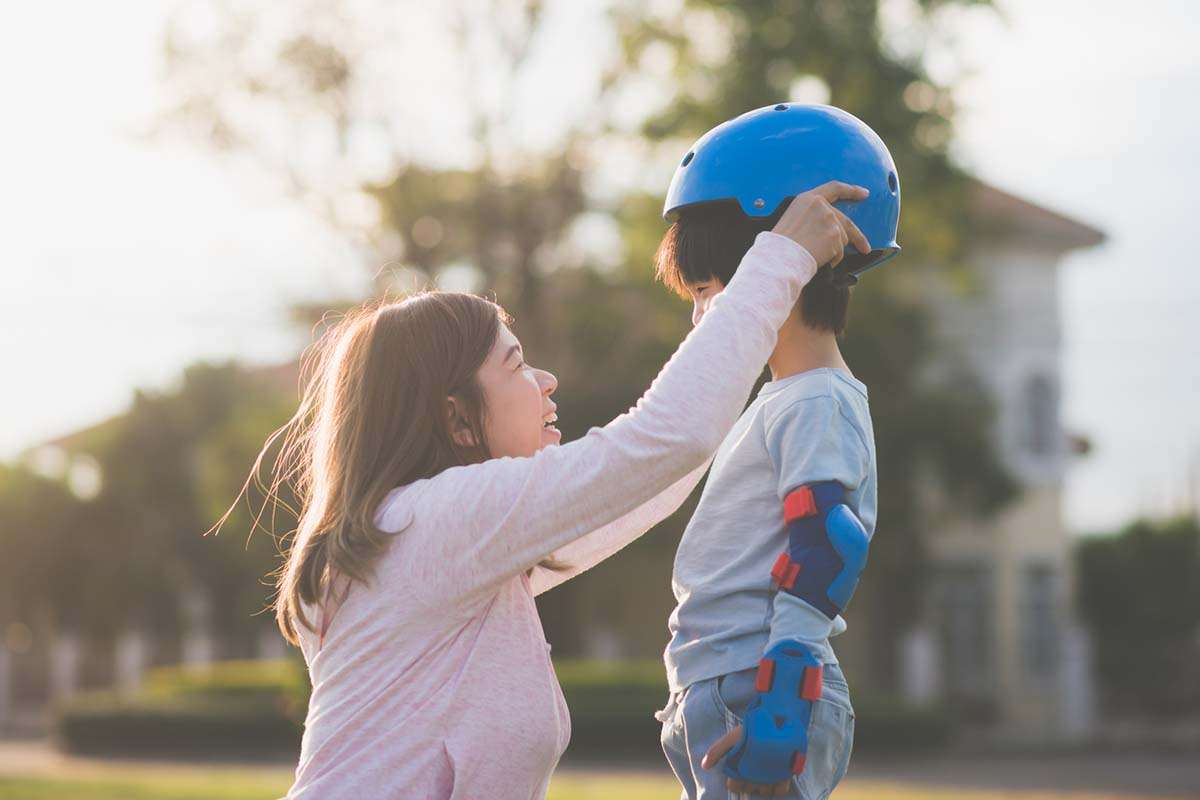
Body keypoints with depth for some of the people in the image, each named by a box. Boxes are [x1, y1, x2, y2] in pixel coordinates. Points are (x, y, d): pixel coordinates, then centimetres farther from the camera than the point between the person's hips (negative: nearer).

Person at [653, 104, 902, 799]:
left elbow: (825, 554, -21)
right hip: (717, 699, 10)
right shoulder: (783, 400, 20)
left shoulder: (818, 405, -11)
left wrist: (778, 708, -26)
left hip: (760, 696, -10)